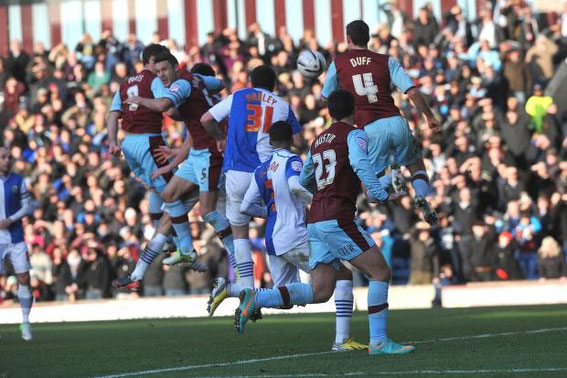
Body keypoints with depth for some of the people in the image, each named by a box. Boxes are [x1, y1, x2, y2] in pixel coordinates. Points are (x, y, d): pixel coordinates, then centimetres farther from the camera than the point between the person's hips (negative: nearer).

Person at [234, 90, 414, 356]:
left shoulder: (318, 141, 22)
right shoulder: (354, 135, 1)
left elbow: (304, 180, 36)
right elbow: (360, 163, -20)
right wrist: (379, 194, -24)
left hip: (315, 221, 7)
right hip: (338, 219, -7)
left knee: (319, 292, 4)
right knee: (381, 272, -3)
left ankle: (255, 299, -7)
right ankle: (378, 341, -8)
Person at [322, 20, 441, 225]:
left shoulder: (337, 64, 7)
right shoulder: (387, 61, 8)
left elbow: (327, 97, 20)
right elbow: (412, 92, 1)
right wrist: (430, 116, 12)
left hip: (371, 129, -1)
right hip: (396, 122, 1)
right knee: (416, 166, 21)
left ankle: (391, 179, -24)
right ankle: (421, 195, -12)